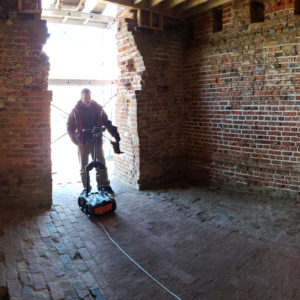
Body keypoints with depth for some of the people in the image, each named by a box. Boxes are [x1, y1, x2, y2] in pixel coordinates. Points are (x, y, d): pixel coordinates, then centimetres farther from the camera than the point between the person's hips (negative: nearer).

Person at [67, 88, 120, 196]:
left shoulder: (98, 108, 4)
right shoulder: (76, 110, 1)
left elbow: (107, 122, 9)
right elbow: (70, 127, 5)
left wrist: (115, 134, -1)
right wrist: (76, 140, -5)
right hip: (82, 142, 0)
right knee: (83, 167, 7)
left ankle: (105, 186, 9)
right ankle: (86, 188, 19)